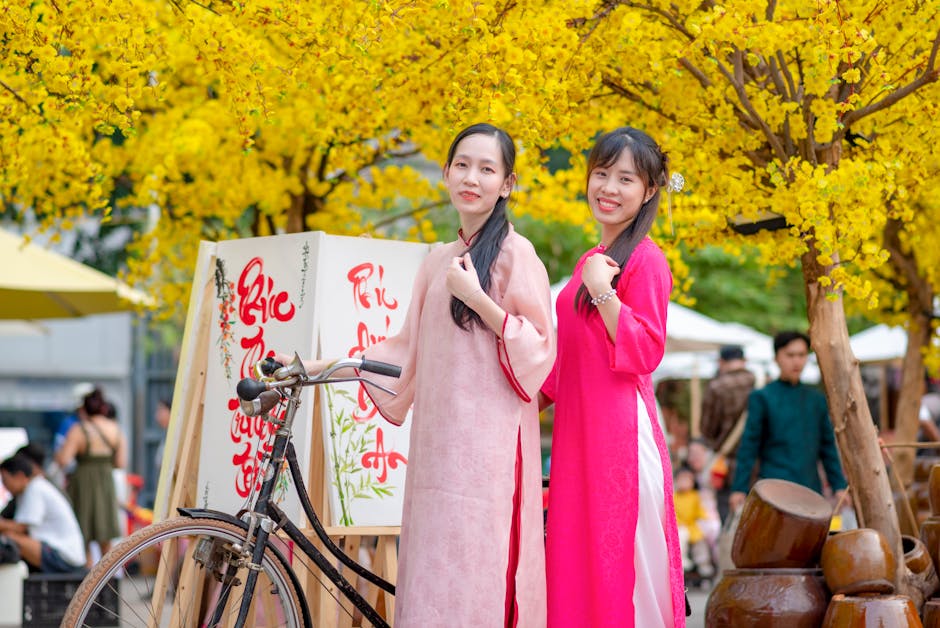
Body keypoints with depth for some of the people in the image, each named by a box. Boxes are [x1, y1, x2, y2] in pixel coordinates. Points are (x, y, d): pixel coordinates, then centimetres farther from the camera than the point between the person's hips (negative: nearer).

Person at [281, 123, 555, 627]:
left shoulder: (513, 252, -1)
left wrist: (478, 301, -15)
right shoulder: (439, 260, 18)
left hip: (487, 442, -6)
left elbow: (539, 349, -5)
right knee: (432, 583, 2)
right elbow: (408, 352, 22)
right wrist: (323, 366, 18)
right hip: (439, 442, 6)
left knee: (475, 574, -12)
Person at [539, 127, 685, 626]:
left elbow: (646, 351, -14)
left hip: (621, 430, -8)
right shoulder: (589, 261, 18)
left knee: (623, 557, -6)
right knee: (578, 558, 8)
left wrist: (603, 292, -18)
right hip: (577, 429, 8)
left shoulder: (645, 259, -7)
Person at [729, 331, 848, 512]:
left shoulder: (817, 400, 14)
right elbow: (749, 446, -1)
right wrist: (739, 489, -7)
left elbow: (828, 446, 17)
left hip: (811, 491, 4)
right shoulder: (762, 398, 2)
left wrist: (839, 486, 10)